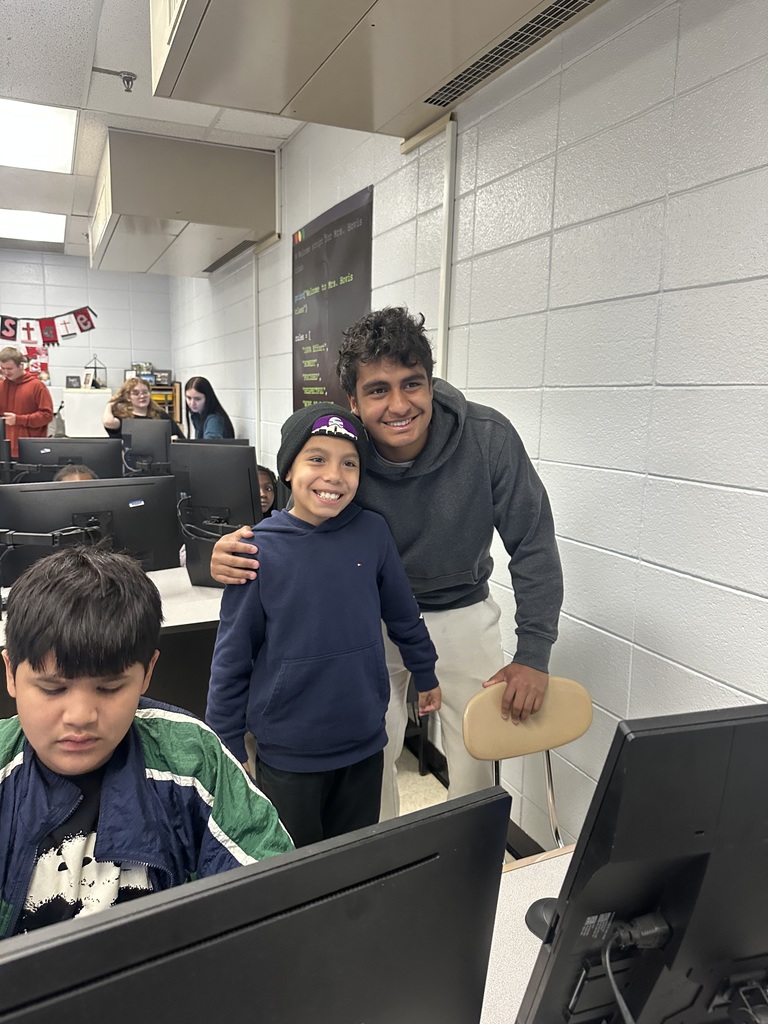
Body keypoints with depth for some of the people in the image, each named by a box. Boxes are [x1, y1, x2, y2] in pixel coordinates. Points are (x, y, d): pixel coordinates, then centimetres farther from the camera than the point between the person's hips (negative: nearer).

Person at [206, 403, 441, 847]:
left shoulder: (373, 532, -8)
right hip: (288, 755, -2)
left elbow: (404, 615, 7)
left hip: (365, 744, 3)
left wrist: (426, 674, 17)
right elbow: (232, 659, -7)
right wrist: (226, 749, -3)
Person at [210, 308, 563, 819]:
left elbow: (533, 546, -15)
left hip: (462, 612, 0)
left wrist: (534, 654, -16)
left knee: (477, 752, 11)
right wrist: (234, 556, -33)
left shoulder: (488, 437, -24)